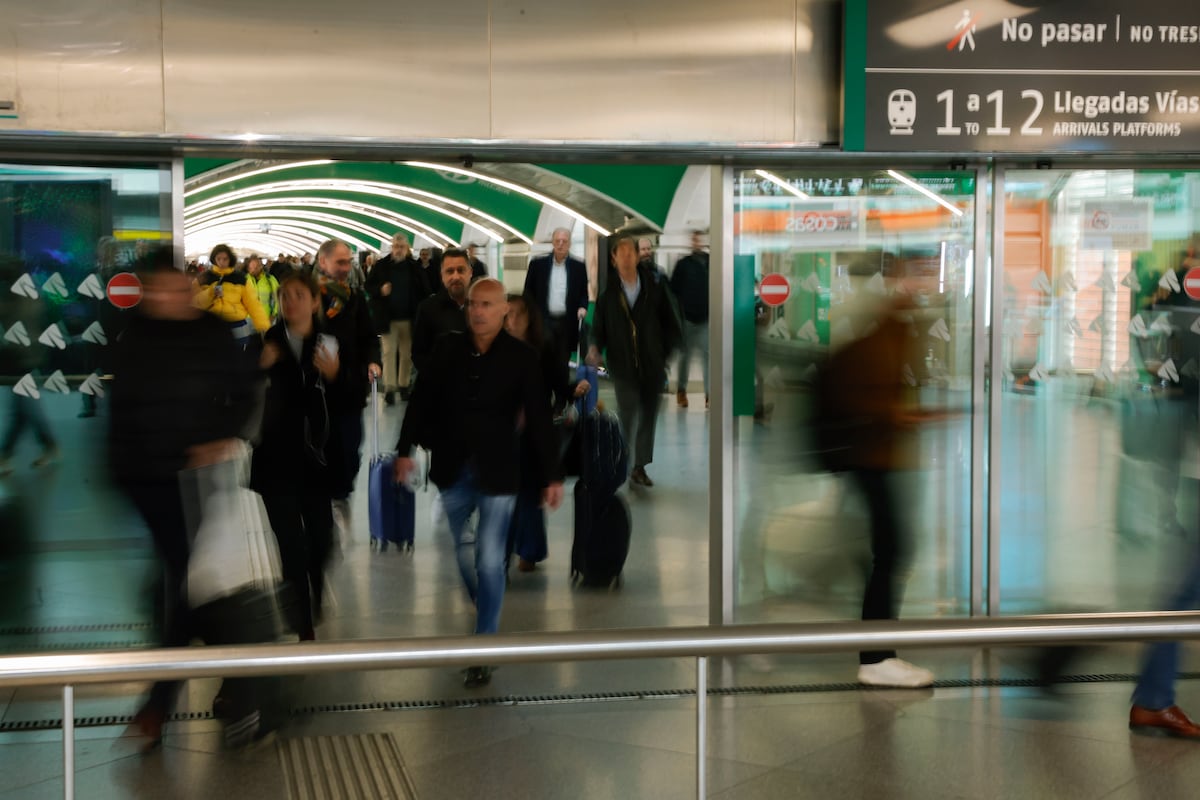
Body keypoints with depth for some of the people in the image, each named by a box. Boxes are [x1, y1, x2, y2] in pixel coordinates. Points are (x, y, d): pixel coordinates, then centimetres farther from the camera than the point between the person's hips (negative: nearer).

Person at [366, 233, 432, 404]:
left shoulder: (415, 266, 2)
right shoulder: (381, 266, 0)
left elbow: (424, 291, 2)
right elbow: (369, 286, 5)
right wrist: (380, 290, -16)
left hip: (409, 318, 1)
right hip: (387, 318, -1)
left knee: (407, 353, 8)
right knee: (389, 352, -3)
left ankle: (404, 385, 19)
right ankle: (389, 388, -5)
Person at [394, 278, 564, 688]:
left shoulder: (521, 358, -8)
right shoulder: (447, 349, -1)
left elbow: (539, 420, -7)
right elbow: (422, 399, 4)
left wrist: (551, 475, -8)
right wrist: (405, 449, 1)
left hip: (497, 474, -3)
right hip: (453, 470, 3)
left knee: (489, 562, -3)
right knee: (462, 550, 18)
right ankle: (482, 605, 44)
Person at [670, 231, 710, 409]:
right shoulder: (683, 264, 2)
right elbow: (673, 290, 1)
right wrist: (677, 313, -5)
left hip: (707, 318, 0)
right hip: (687, 318, 0)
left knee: (708, 355, -4)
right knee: (685, 354, 10)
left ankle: (709, 394, -4)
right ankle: (681, 390, 24)